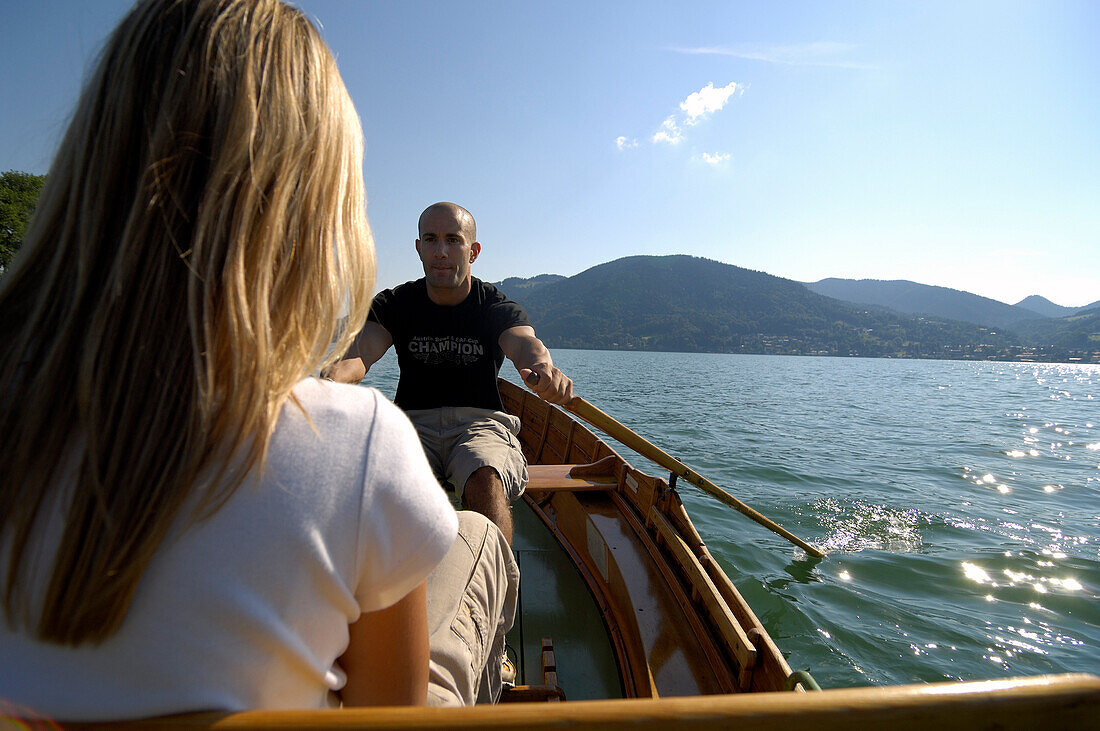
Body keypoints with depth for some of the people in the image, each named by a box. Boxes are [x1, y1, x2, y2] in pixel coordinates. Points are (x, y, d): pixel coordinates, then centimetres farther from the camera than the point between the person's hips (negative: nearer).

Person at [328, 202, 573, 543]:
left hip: (481, 422, -1)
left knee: (484, 480, -34)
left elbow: (524, 343, -21)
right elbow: (360, 352, -12)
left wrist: (543, 367, -48)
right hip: (414, 422, 2)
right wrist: (333, 376, -38)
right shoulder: (394, 304, 6)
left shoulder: (498, 307, 1)